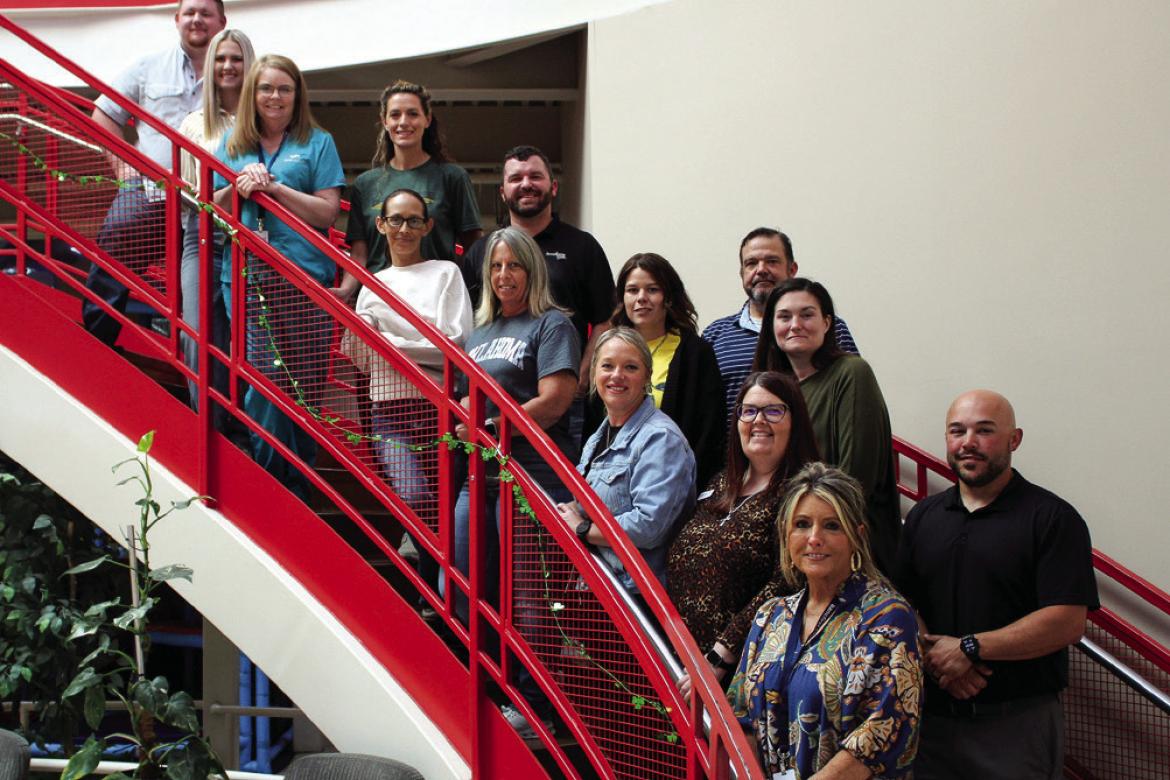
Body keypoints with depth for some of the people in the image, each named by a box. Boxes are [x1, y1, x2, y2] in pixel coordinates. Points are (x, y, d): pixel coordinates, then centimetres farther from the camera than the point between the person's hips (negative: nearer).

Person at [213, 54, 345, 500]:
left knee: (302, 385, -5)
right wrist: (238, 188, -5)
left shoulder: (317, 144, 10)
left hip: (302, 279, -2)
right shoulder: (231, 146, 18)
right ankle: (267, 479, 2)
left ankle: (297, 484, 5)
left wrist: (273, 187, -9)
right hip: (245, 277, 2)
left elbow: (327, 212, 1)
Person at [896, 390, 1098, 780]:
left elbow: (1067, 622, -16)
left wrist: (968, 648, -16)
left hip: (1019, 721, -4)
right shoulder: (923, 516, 12)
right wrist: (933, 657, -11)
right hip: (933, 716, 5)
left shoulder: (1051, 517, -7)